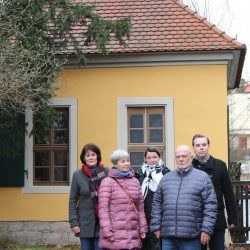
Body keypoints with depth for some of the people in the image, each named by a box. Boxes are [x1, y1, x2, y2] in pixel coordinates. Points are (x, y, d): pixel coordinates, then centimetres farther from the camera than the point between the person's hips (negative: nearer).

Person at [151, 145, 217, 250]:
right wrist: (156, 227, 8)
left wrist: (206, 229, -9)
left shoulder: (202, 177, 2)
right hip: (168, 237, 3)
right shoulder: (166, 178, 14)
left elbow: (210, 206, -2)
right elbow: (157, 204, 15)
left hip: (191, 237, -3)